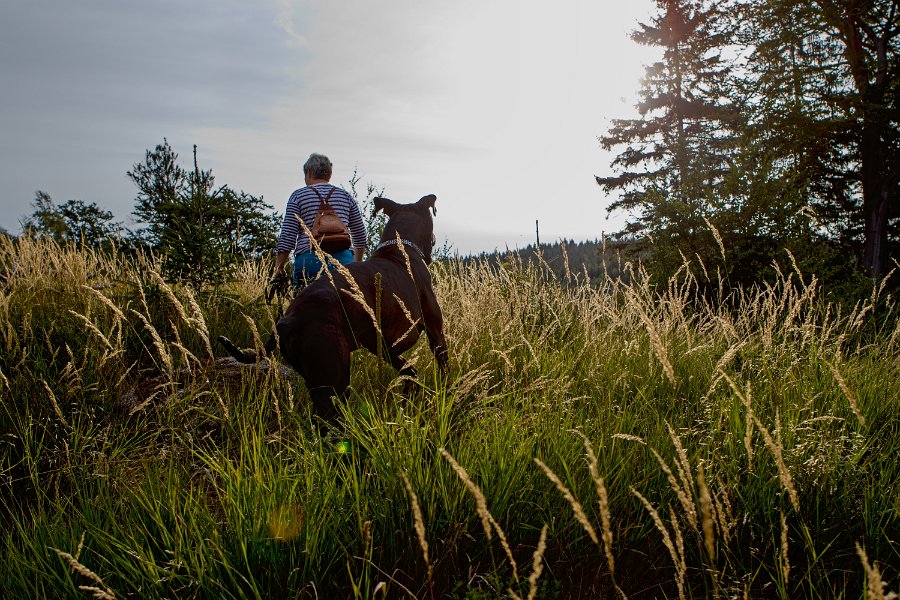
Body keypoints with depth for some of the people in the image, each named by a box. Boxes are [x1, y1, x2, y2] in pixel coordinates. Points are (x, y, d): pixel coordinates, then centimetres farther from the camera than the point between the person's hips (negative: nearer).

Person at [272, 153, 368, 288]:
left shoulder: (298, 196, 7)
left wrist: (278, 270, 6)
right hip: (343, 259, 2)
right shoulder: (346, 196, 16)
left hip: (309, 259, -2)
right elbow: (360, 236, 19)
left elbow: (287, 238, 0)